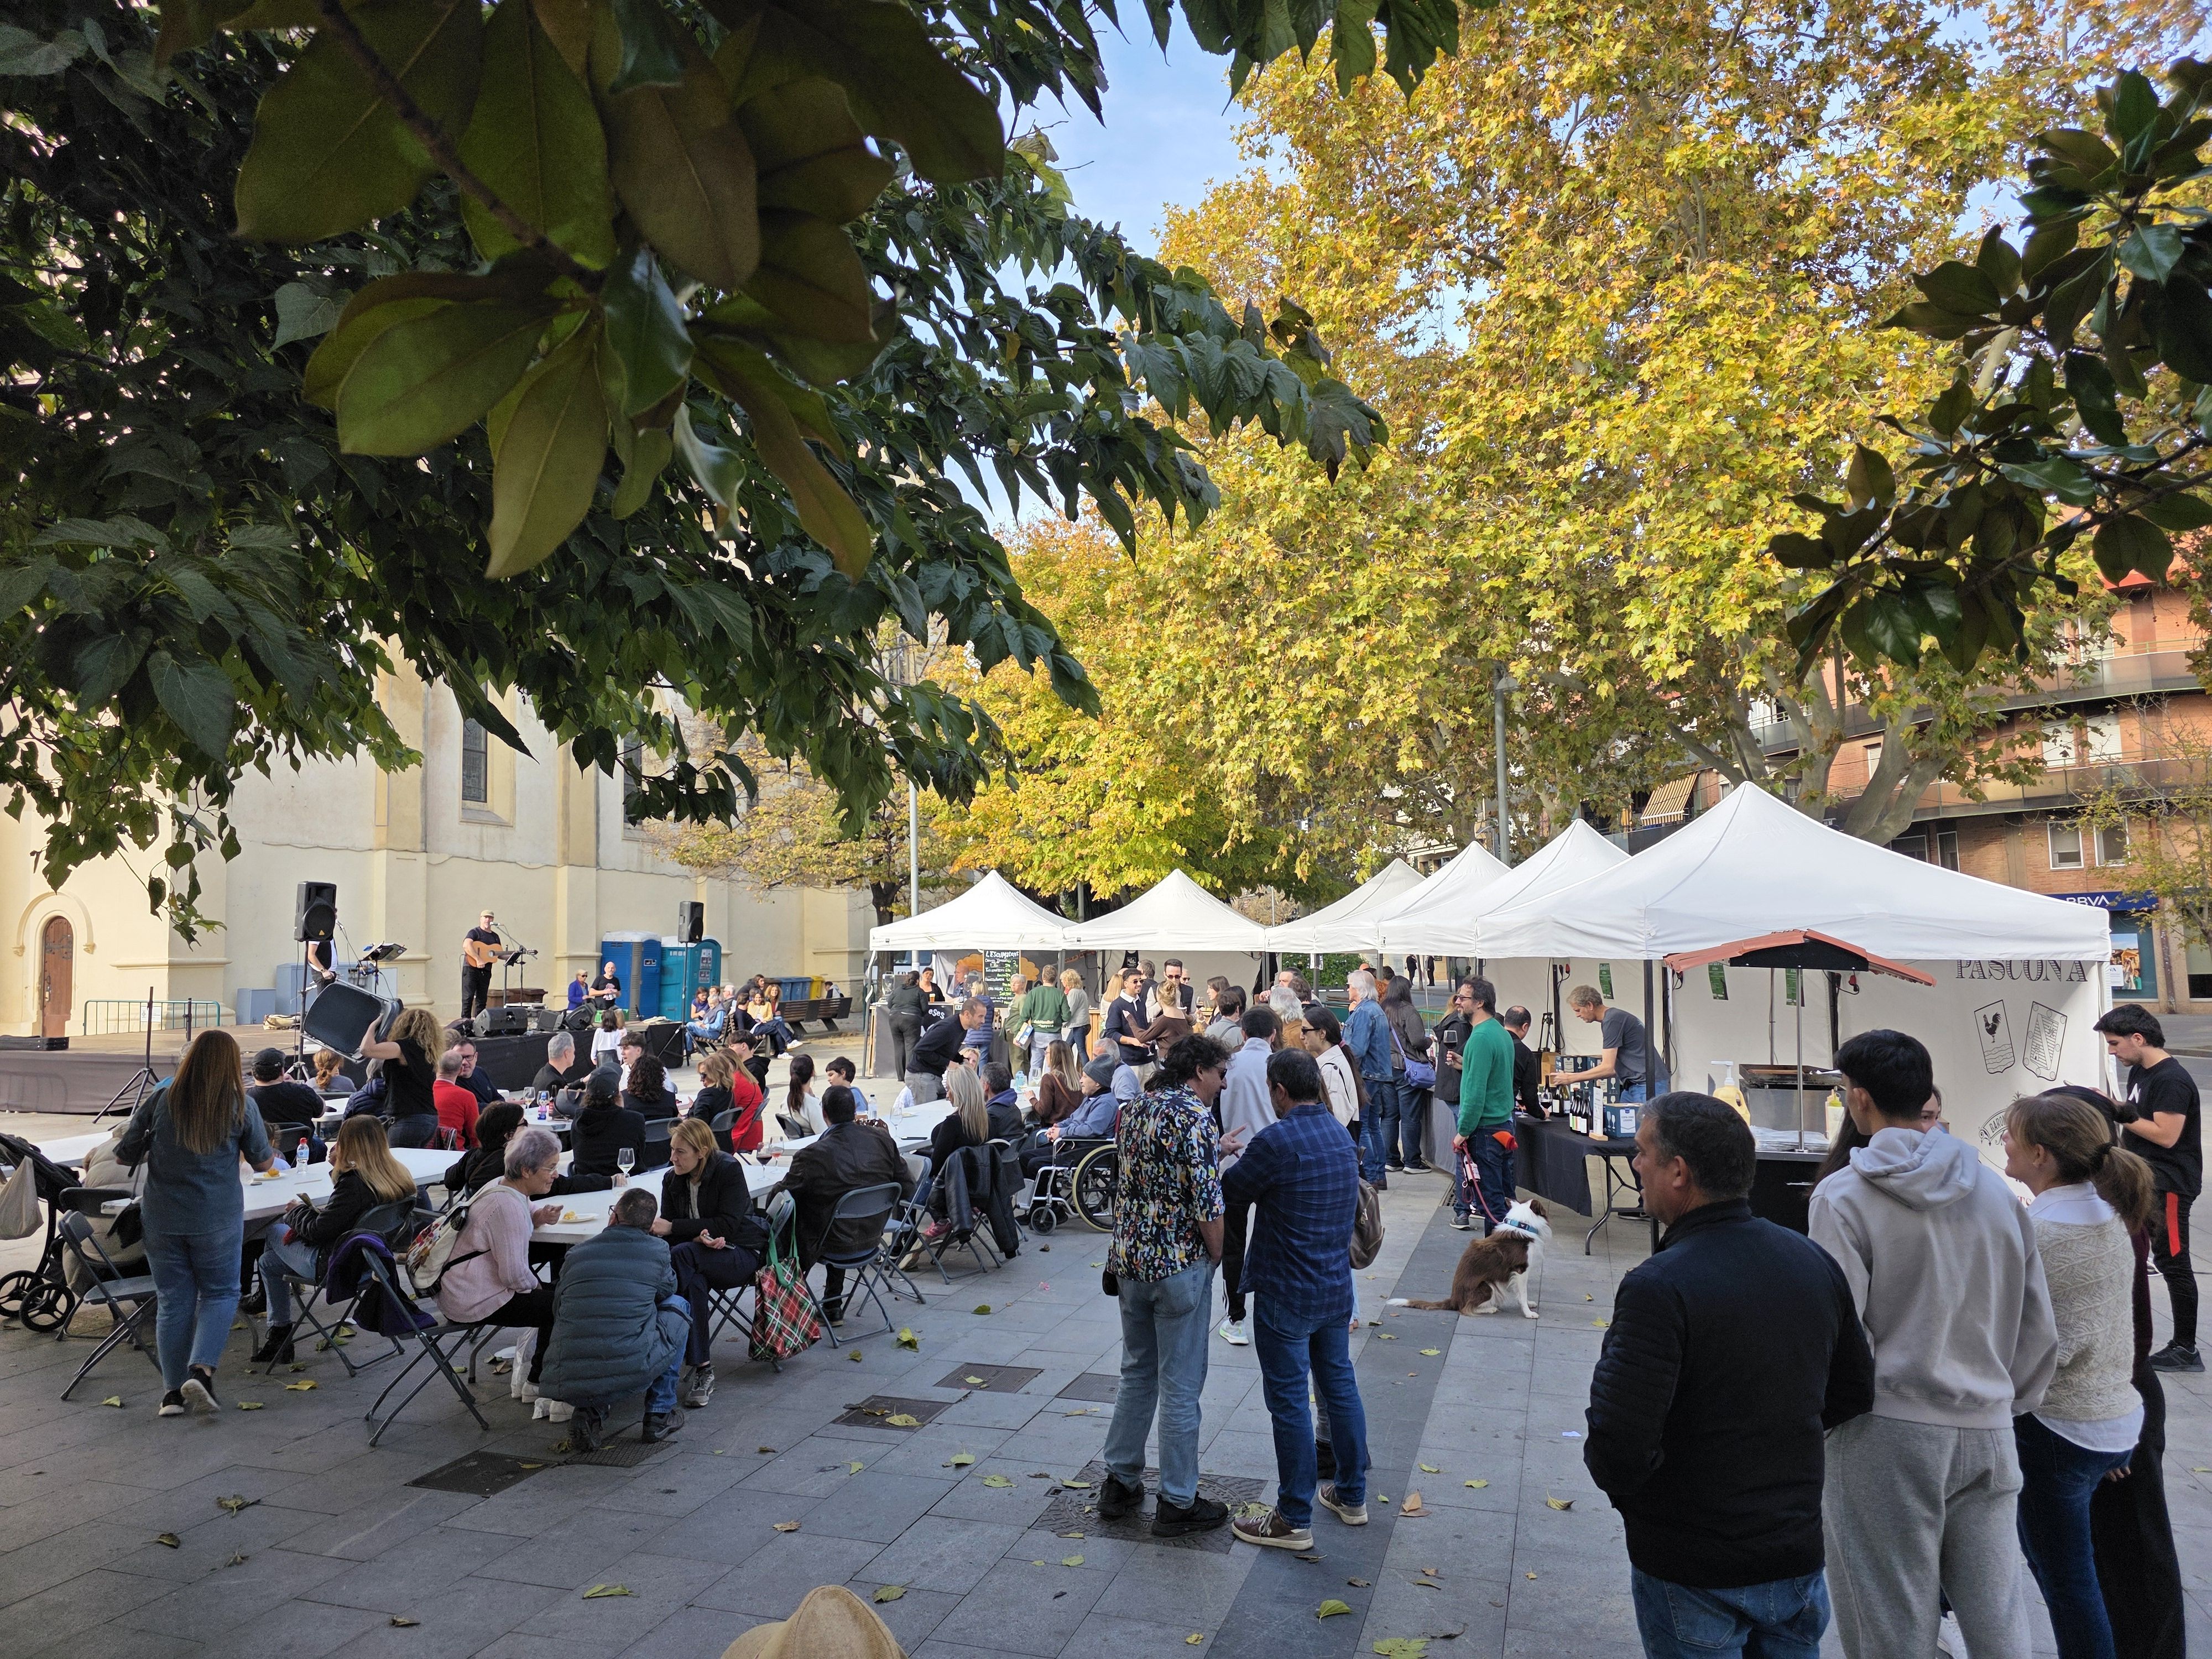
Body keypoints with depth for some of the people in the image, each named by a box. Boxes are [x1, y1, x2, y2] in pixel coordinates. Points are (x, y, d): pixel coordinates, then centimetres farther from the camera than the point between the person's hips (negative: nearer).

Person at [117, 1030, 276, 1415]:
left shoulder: (160, 1099, -3)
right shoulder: (239, 1106, -7)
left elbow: (125, 1155, 3)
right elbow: (263, 1161, 3)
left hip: (161, 1217, 2)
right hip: (217, 1218, -2)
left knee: (172, 1301, 11)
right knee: (220, 1293, 12)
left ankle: (173, 1392, 15)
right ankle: (201, 1369, -7)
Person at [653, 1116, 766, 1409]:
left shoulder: (729, 1170, -14)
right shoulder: (672, 1179, 3)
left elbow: (728, 1224, -21)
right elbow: (669, 1228, -1)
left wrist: (673, 1228, -24)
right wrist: (701, 1235, -24)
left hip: (741, 1253, -5)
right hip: (700, 1253, 5)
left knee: (680, 1255, -32)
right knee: (694, 1281, -33)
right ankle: (702, 1369, -31)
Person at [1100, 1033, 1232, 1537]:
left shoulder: (1132, 1110, 7)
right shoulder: (1195, 1116, -17)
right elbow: (1208, 1204, -19)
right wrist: (1217, 1259, -5)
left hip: (1130, 1259, 8)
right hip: (1180, 1265, -7)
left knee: (1137, 1373, 20)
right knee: (1180, 1386, 5)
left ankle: (1120, 1482, 29)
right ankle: (1178, 1503, 16)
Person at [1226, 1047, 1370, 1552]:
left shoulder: (1276, 1141, -22)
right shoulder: (1342, 1138, 5)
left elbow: (1231, 1192, -9)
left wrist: (1224, 1151, 10)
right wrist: (1246, 1151, 16)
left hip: (1287, 1295, -8)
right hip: (1337, 1287, 8)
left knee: (1290, 1401, 2)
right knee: (1339, 1384, 19)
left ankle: (1295, 1520, 13)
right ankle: (1352, 1495, 32)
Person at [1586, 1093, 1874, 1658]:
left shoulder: (1659, 1288, -26)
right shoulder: (1815, 1262, -4)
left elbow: (1619, 1446, -28)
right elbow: (1854, 1395, 9)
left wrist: (1618, 1482, -6)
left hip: (1690, 1571, -6)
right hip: (1799, 1552, 6)